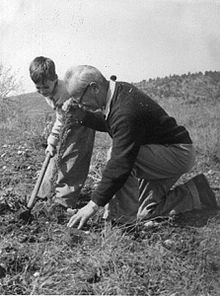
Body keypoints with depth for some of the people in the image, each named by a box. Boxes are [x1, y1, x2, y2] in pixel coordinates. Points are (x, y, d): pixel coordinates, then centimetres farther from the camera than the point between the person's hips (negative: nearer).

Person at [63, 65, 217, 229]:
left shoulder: (125, 111, -32)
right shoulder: (119, 90, 0)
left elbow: (120, 163, -32)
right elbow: (106, 124, 20)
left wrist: (94, 204, -27)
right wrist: (83, 116, 0)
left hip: (178, 154, -10)